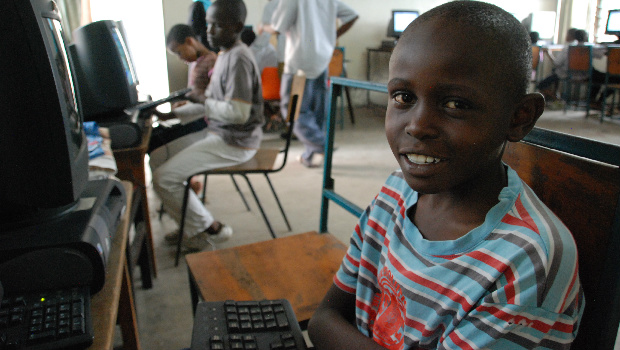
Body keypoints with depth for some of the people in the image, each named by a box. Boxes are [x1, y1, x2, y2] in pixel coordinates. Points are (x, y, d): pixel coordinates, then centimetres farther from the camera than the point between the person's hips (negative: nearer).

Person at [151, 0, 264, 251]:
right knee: (158, 157, 13)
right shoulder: (226, 54, 11)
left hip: (235, 144, -10)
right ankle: (191, 223, 20)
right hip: (218, 133, 10)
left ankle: (209, 229, 7)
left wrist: (203, 100, -13)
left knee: (163, 177, -11)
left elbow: (237, 113, -28)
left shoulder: (239, 59, -20)